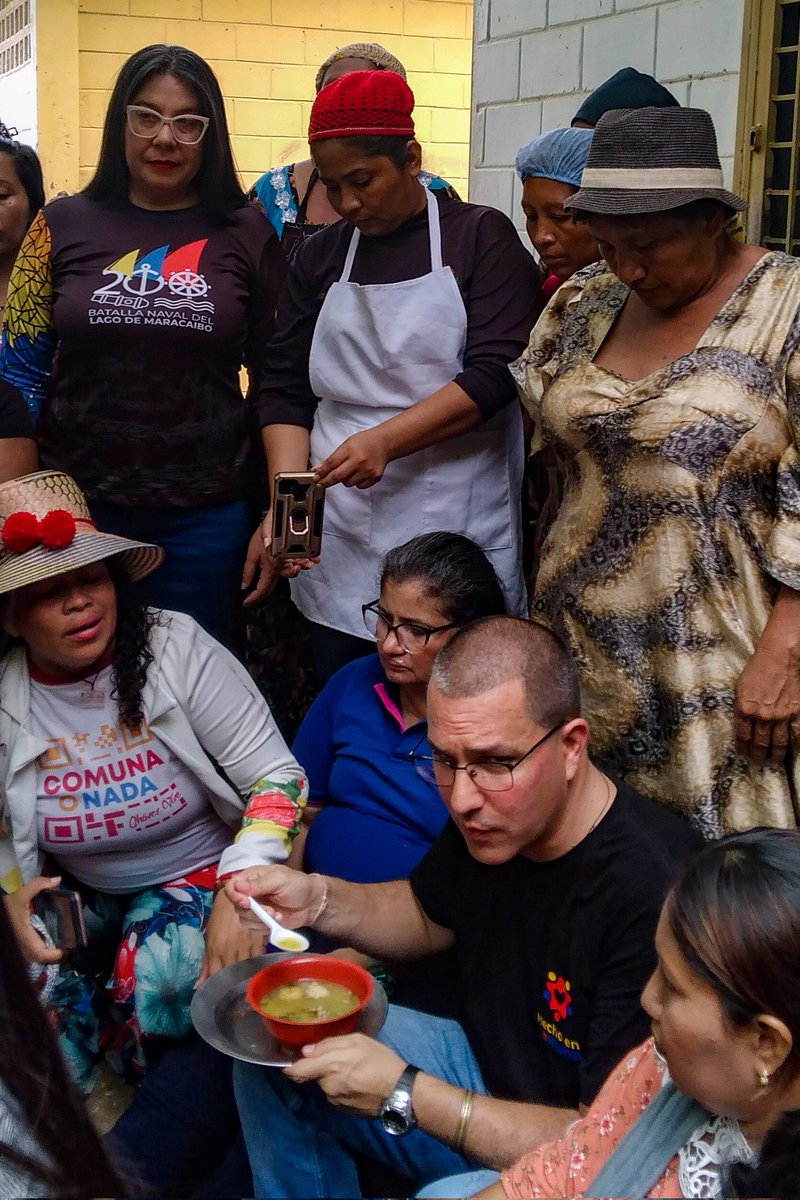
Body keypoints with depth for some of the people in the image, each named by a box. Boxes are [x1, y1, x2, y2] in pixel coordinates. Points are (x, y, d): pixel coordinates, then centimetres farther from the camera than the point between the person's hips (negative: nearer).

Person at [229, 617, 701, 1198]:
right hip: (484, 1070, 8)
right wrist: (317, 899, -6)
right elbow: (429, 915, 14)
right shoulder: (487, 814, -8)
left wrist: (403, 1095, -27)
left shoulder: (653, 894, -33)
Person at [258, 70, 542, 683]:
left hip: (456, 537, -3)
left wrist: (385, 439, -21)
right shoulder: (321, 257, 12)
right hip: (339, 545, 4)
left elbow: (495, 372, -11)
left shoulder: (481, 237, 1)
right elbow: (286, 391, 8)